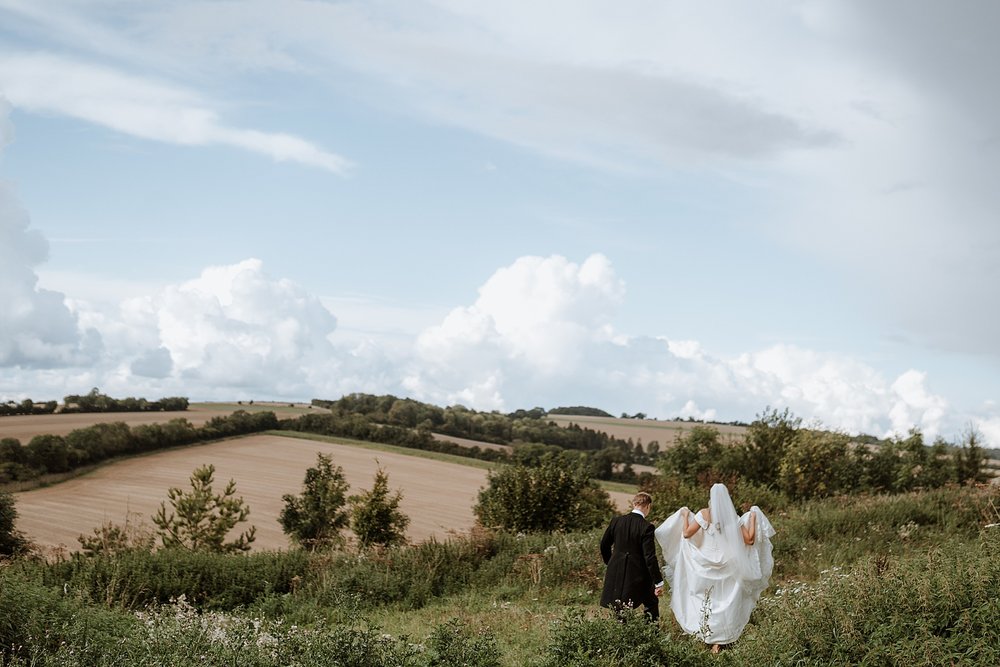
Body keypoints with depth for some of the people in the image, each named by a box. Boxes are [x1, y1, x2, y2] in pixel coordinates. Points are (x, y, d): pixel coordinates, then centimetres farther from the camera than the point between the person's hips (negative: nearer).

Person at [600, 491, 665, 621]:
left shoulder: (616, 521, 0)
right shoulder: (646, 527, -14)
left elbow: (604, 545, 11)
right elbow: (650, 557, -17)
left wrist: (609, 562, 30)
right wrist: (658, 582, -12)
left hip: (616, 572, 4)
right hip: (637, 575, -4)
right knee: (651, 604, 17)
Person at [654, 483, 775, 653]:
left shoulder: (704, 514, -9)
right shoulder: (734, 518, -3)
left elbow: (686, 533, -10)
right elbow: (749, 540, -3)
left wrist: (685, 515, 6)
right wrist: (753, 518, 6)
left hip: (707, 564, -2)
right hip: (727, 565, 2)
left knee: (706, 599, 16)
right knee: (724, 602, 10)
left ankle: (705, 632, 17)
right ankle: (718, 641, 8)